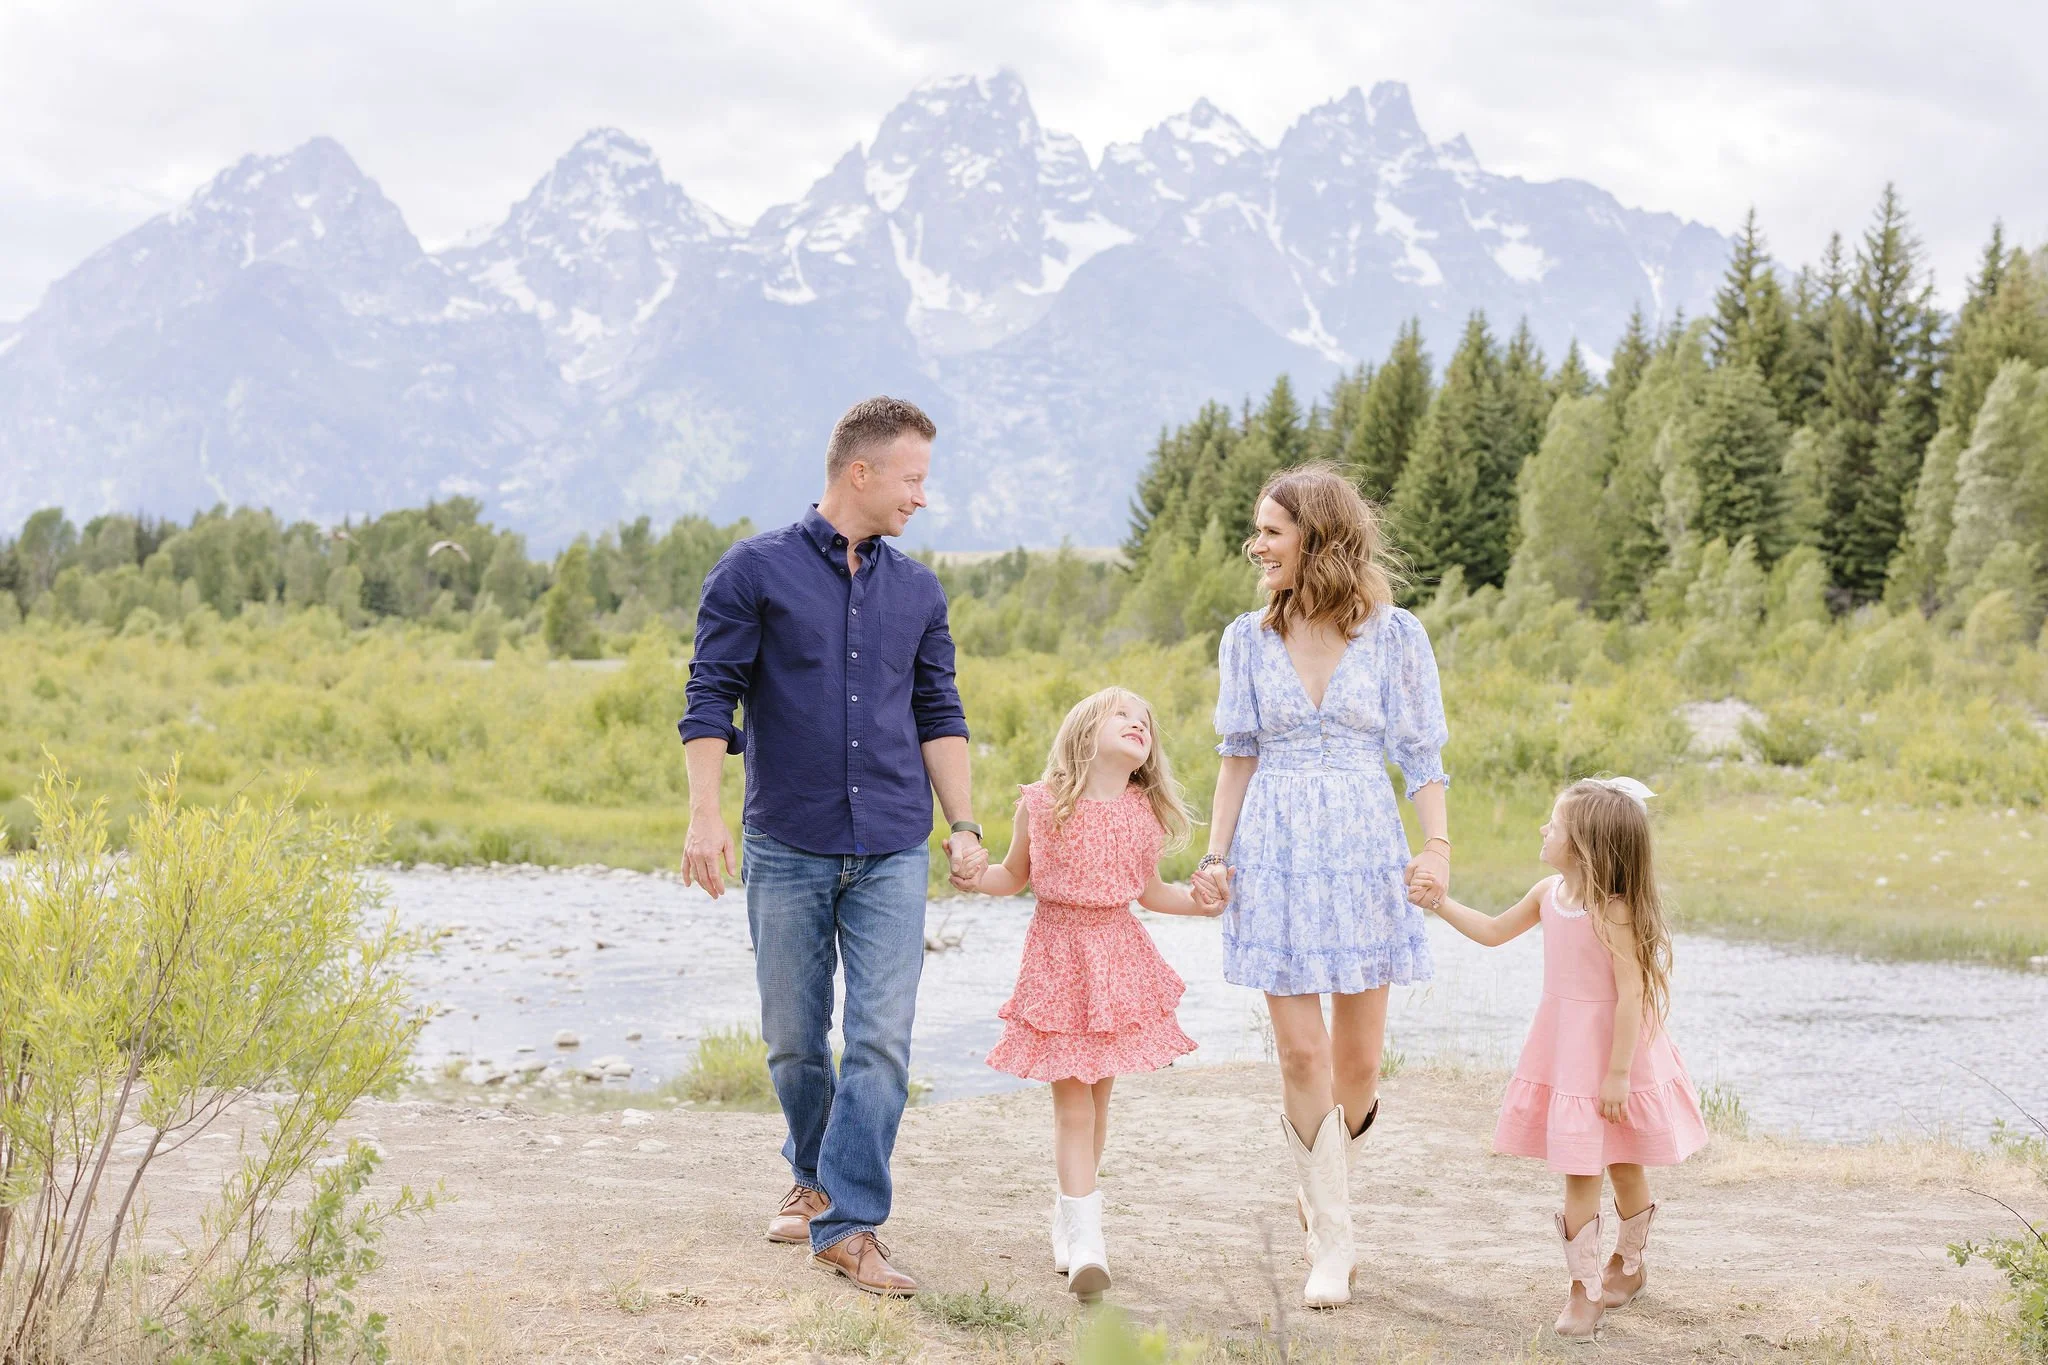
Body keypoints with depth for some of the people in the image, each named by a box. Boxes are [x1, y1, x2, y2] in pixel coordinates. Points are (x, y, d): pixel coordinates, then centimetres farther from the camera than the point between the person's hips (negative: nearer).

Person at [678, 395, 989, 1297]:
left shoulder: (916, 590, 11)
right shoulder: (755, 572, -1)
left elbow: (938, 715, 15)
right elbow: (711, 697, -3)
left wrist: (965, 826, 7)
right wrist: (705, 816, -12)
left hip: (892, 853, 2)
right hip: (787, 847, -2)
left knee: (882, 1038, -8)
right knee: (794, 1039, 9)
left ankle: (849, 1225, -4)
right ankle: (813, 1179, 33)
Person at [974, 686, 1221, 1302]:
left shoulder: (1145, 814, 3)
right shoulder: (1041, 803, -5)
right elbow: (1015, 875, 6)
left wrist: (1196, 903, -1)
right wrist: (976, 876, -12)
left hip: (1118, 956, 4)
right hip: (1057, 954, -3)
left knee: (1096, 1094, 12)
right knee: (1071, 1100, -8)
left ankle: (1070, 1213, 30)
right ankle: (1084, 1239, -11)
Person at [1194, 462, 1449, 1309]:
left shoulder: (1393, 635, 0)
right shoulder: (1248, 639, 6)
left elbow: (1421, 754, 2)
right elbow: (1239, 757, 12)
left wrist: (1437, 843, -12)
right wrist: (1216, 854, 5)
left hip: (1363, 856, -1)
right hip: (1276, 858, 1)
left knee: (1359, 1059, 4)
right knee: (1301, 1054, -4)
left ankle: (1324, 1194, 30)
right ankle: (1332, 1241, 5)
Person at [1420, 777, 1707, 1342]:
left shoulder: (1612, 913, -24)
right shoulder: (1548, 893, 0)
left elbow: (1631, 994, -23)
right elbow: (1493, 931, 16)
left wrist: (1618, 1073, -22)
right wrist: (1438, 902, 8)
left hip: (1612, 1051, -7)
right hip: (1563, 1050, 7)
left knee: (1624, 1166, 8)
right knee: (1579, 1172, 10)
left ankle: (1628, 1263, 25)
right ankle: (1586, 1286, 21)